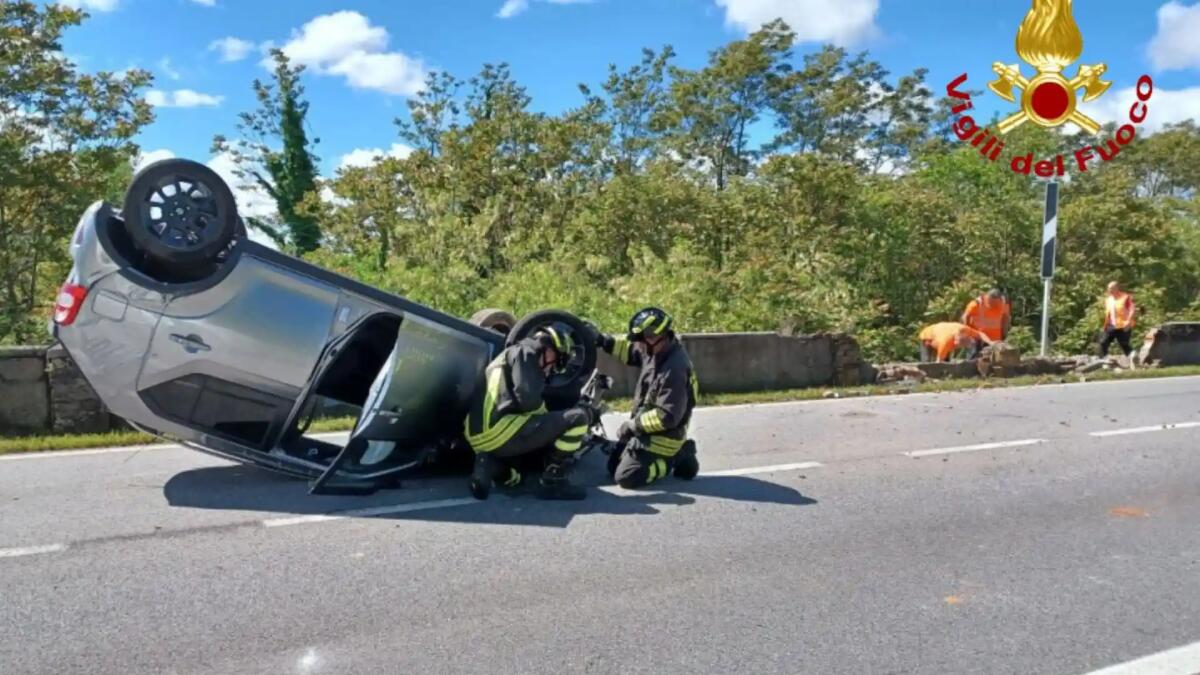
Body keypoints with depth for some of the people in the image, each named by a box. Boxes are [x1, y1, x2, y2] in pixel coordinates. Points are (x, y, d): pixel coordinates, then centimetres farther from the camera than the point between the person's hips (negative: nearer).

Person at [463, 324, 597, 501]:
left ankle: (490, 465, 5)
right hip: (500, 431, -10)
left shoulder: (508, 358, 32)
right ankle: (553, 481, -5)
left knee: (512, 477, 38)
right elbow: (528, 399, -12)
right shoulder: (524, 352, 2)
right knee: (579, 417, -6)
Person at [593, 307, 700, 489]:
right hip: (646, 429, 9)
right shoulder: (657, 350, -4)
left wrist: (634, 424, -21)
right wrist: (602, 341, 4)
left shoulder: (675, 370, -31)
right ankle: (674, 454, 17)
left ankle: (676, 458, 2)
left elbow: (667, 417, -31)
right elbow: (630, 350, 17)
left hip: (662, 436, -9)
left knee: (626, 477, -13)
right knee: (614, 467, 16)